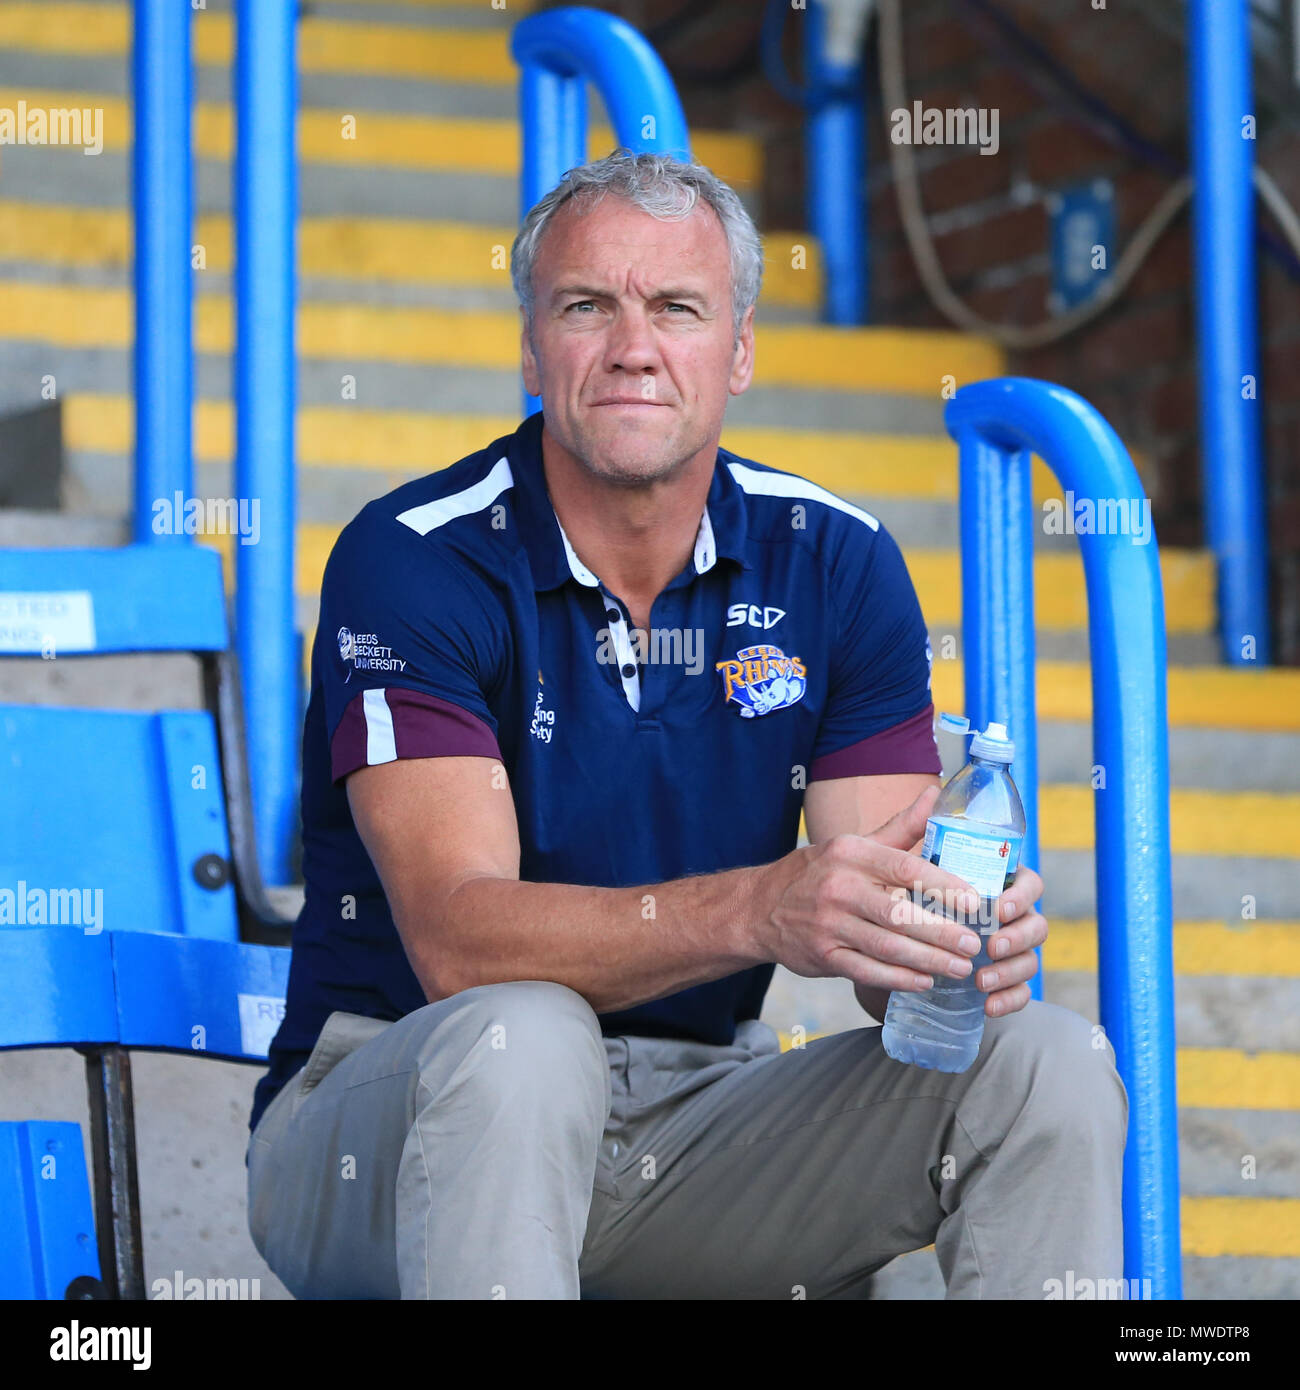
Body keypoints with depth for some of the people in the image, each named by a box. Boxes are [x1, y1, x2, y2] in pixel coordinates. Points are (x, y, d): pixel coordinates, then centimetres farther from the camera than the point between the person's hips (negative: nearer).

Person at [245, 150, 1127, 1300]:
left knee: (1048, 1063, -16)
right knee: (521, 1038, -37)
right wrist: (759, 911, -40)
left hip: (698, 1130, 4)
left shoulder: (837, 562, 1)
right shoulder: (412, 562, -13)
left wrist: (959, 942, -31)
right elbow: (460, 941, -25)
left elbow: (887, 909, -5)